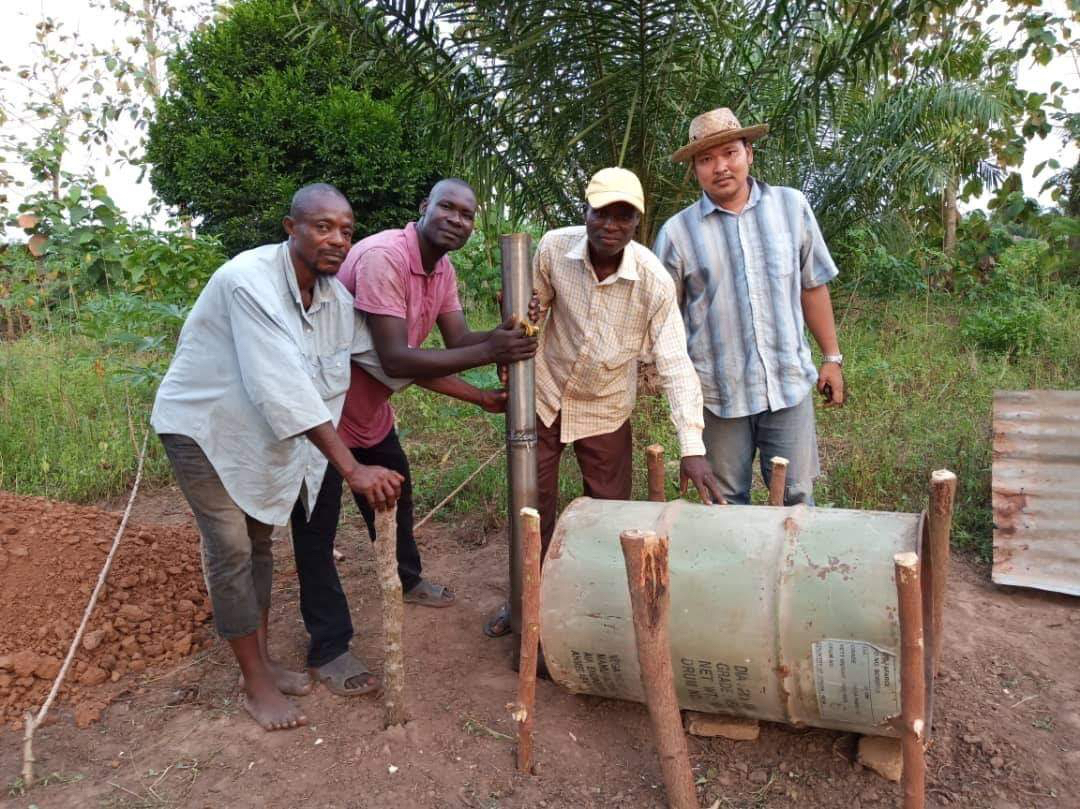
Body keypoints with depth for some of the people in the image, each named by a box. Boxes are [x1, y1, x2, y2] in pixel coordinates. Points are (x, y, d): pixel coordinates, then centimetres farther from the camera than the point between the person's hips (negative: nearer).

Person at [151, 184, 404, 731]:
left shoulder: (338, 299, -8)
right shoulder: (248, 282, -31)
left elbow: (330, 388, -3)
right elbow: (283, 387, -39)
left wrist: (315, 464, -6)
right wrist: (352, 469, -43)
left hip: (264, 433, 7)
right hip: (202, 424, -7)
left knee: (258, 542, 14)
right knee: (231, 550, -5)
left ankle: (263, 661, 29)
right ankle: (256, 686, 10)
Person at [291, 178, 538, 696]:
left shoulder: (443, 269, 0)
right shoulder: (382, 257, -30)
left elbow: (457, 340, -6)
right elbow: (396, 360, -36)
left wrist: (504, 332, -26)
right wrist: (488, 351, -38)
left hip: (370, 404, 9)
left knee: (396, 491, 23)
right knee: (317, 527, 0)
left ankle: (407, 581, 48)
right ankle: (328, 650, 13)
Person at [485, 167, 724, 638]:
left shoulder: (654, 281, -24)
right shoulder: (554, 248, -18)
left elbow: (674, 364, -25)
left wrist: (692, 447, -33)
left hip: (605, 409, -1)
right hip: (544, 393, 2)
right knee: (533, 503, 12)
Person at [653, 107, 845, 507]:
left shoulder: (792, 206, 3)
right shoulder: (677, 232, -3)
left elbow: (813, 286, 9)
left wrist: (832, 357, 10)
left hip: (789, 383, 1)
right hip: (719, 392, -1)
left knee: (797, 496, 8)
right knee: (728, 502, 13)